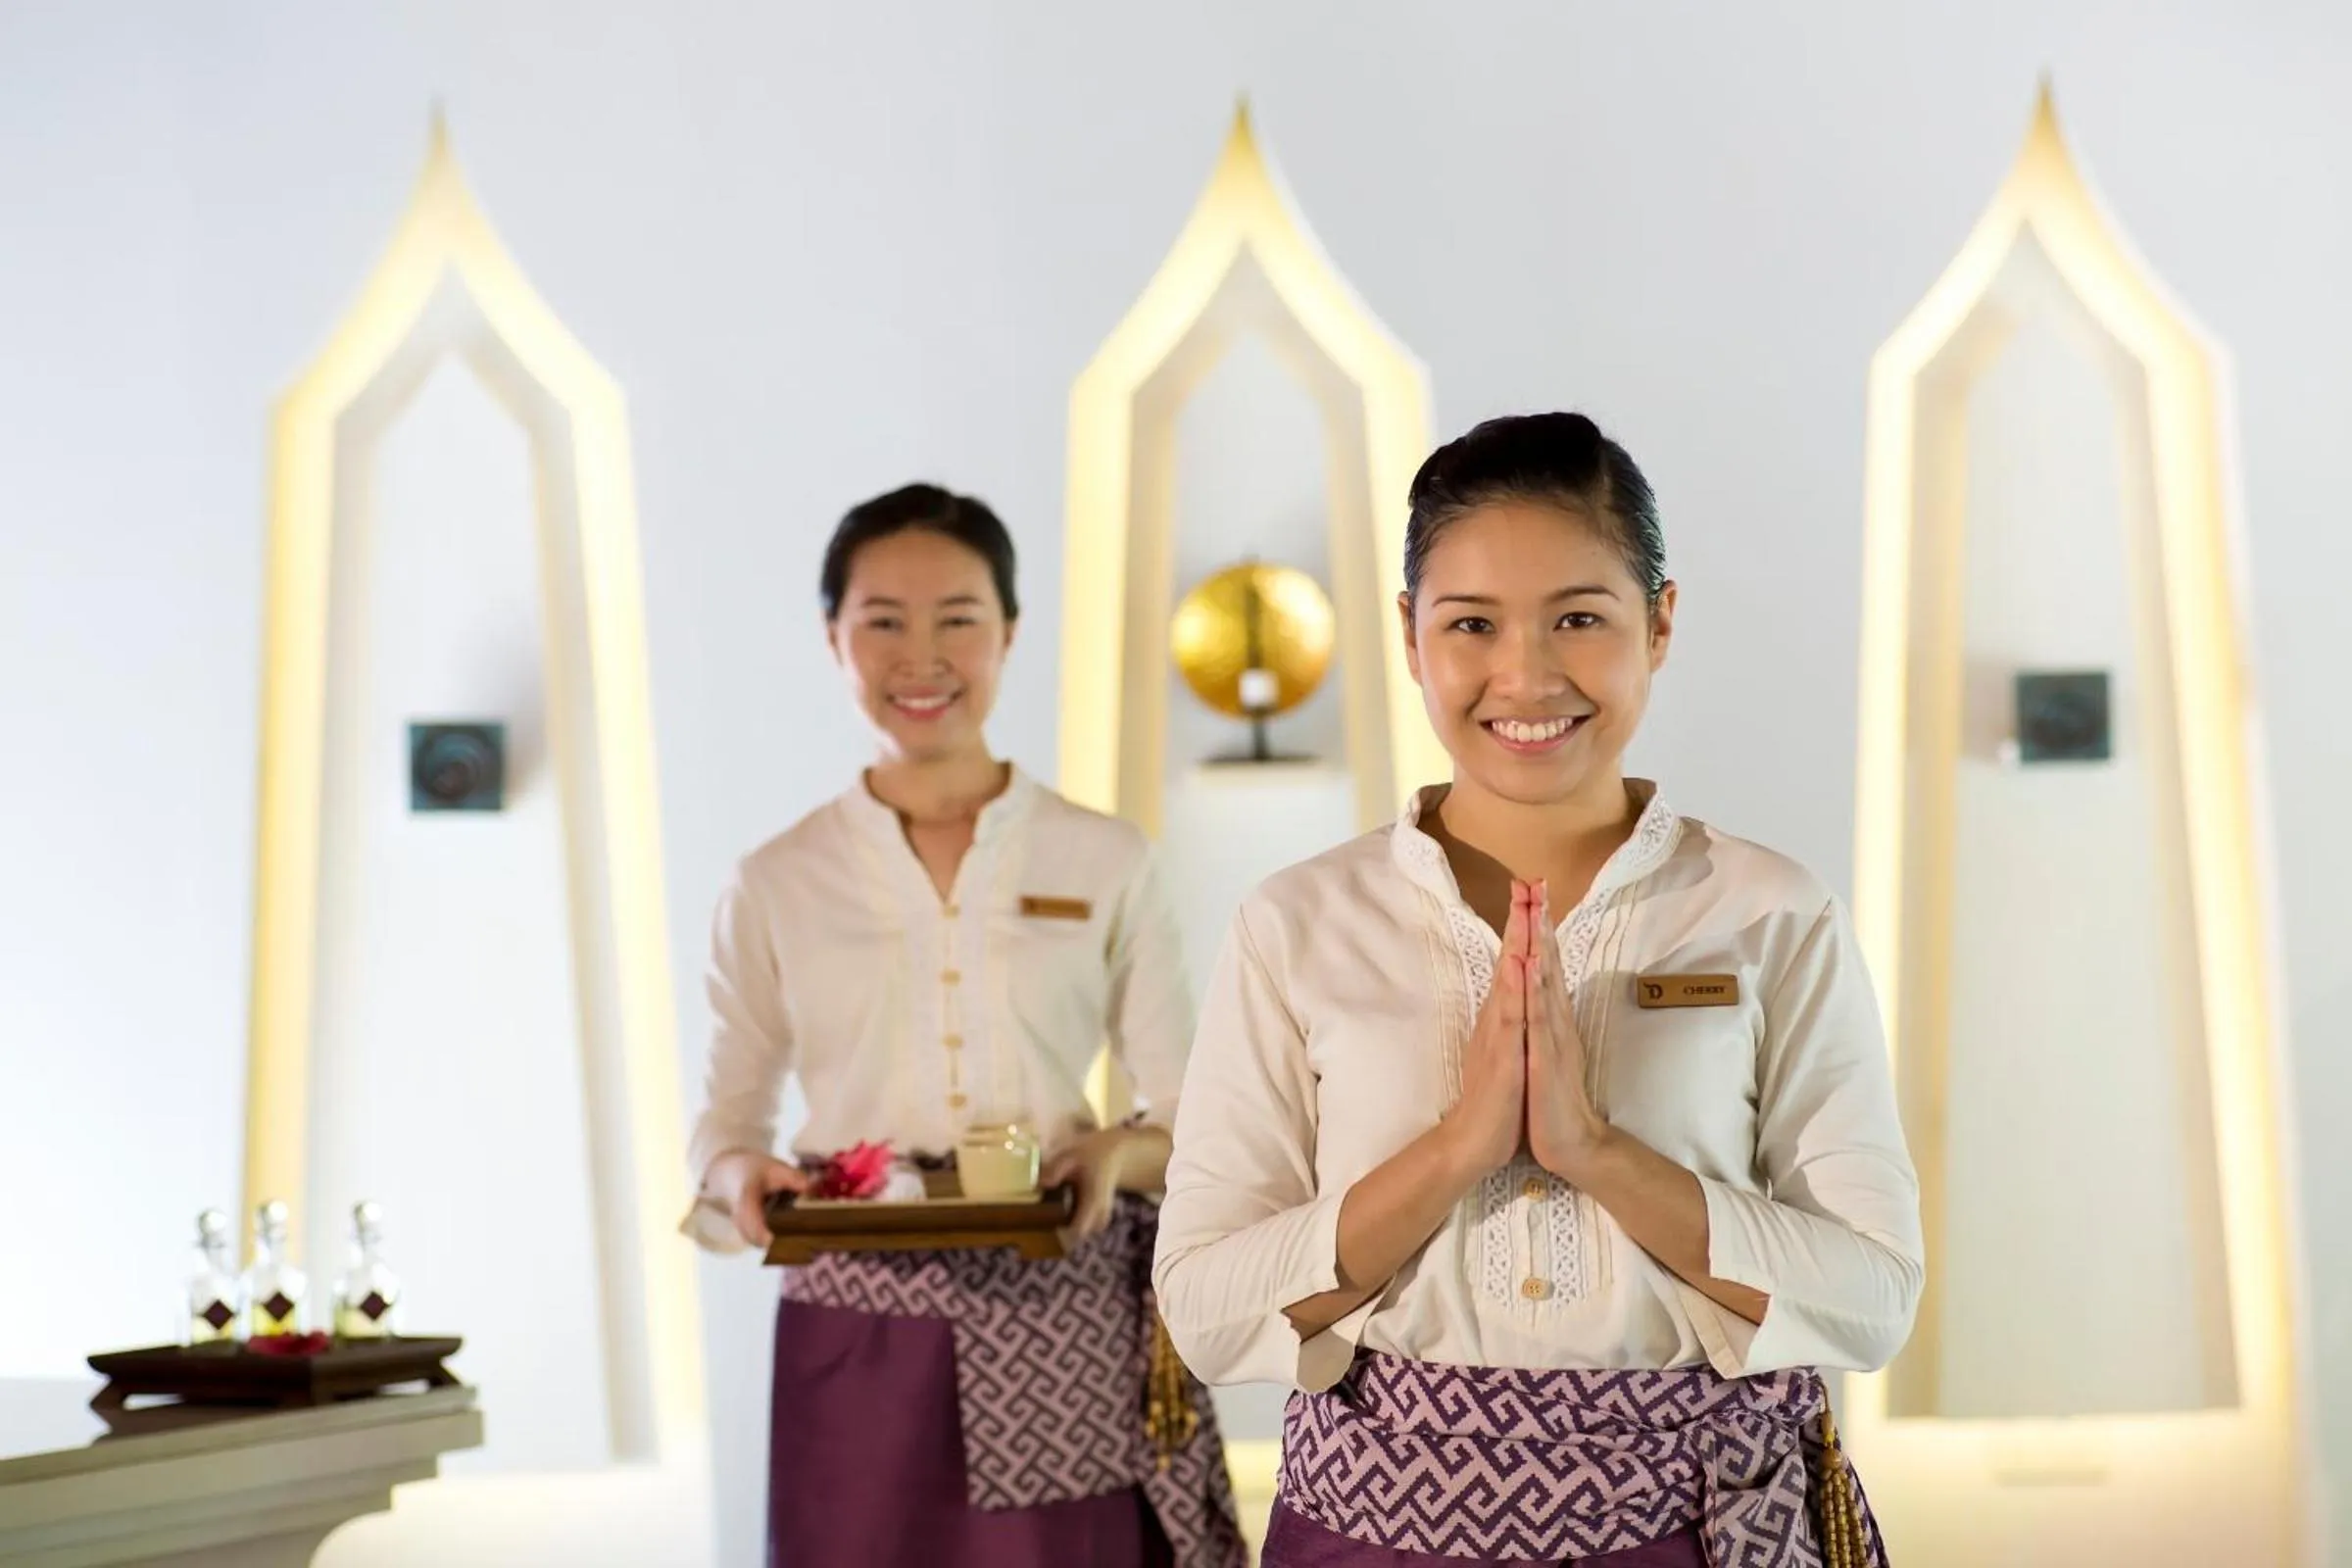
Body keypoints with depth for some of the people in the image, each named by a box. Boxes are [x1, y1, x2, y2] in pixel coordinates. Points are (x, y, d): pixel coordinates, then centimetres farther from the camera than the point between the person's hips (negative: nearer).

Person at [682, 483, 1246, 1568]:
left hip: (1064, 1334, 0)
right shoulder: (776, 884, 5)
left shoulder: (1104, 863, 4)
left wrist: (1121, 1153, -15)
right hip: (857, 1343, 0)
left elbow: (1193, 1117, 6)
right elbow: (726, 1118, 10)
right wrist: (738, 1176, -12)